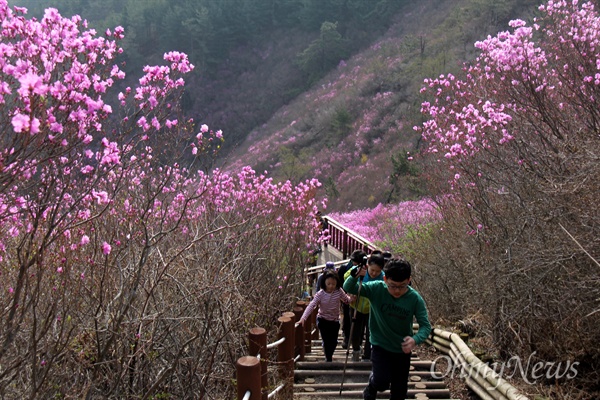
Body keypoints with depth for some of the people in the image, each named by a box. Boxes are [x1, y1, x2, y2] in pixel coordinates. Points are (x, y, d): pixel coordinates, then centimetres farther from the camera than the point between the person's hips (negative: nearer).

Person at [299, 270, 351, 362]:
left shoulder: (339, 291, -10)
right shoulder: (320, 294, -18)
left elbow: (346, 299, 1)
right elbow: (311, 305, -24)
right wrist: (304, 317, -35)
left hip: (335, 321, 3)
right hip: (323, 320, -3)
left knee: (334, 341, 10)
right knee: (326, 341, -4)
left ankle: (329, 355, 41)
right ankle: (328, 359, 18)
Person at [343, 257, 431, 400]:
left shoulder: (415, 299, -18)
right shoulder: (376, 288, -19)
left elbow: (426, 326, -16)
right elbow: (348, 288, -17)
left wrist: (415, 340, -38)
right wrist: (355, 276, -39)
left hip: (403, 350, 2)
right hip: (380, 346, -2)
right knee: (382, 382, -22)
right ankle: (372, 386, 13)